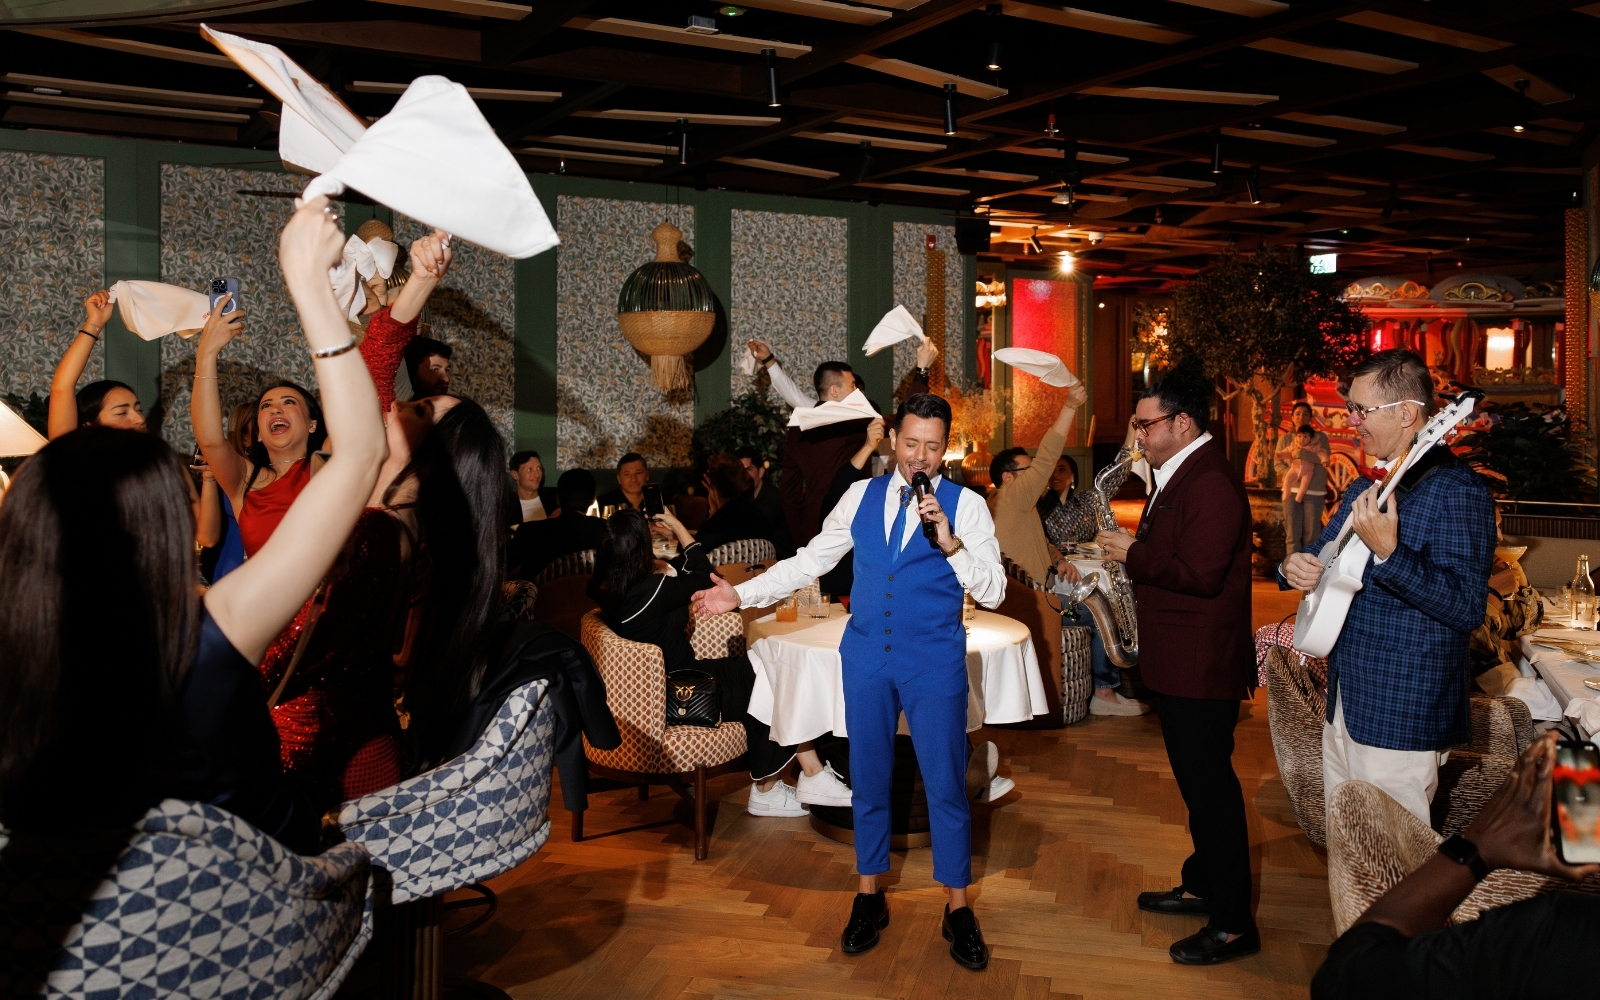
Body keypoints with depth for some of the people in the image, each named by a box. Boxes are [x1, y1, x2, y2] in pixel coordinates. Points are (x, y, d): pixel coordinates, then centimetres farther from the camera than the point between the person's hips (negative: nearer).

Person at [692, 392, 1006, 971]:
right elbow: (811, 561, 8)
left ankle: (958, 910, 23)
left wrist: (950, 542, -25)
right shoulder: (862, 496, 3)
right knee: (868, 781, 12)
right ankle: (869, 897, 30)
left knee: (946, 786, 4)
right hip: (867, 658, 3)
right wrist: (741, 594, 3)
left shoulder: (965, 506, -6)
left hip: (934, 663, -2)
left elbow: (993, 592, -10)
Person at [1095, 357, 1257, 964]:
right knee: (1197, 780, 20)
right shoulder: (1182, 474, 14)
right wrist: (1131, 553, 4)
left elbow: (1200, 573, -28)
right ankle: (1202, 886, 35)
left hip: (1202, 667, -11)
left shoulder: (1210, 482, -20)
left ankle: (1232, 923, 9)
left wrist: (1133, 554, -18)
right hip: (1181, 663, 11)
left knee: (1209, 784, -2)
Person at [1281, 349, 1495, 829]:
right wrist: (1295, 566, 0)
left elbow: (1467, 608, -23)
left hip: (1402, 716, -8)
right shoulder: (1367, 486, 12)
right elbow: (1324, 554, 23)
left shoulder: (1456, 489, -16)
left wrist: (1387, 553, -34)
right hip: (1344, 700, 9)